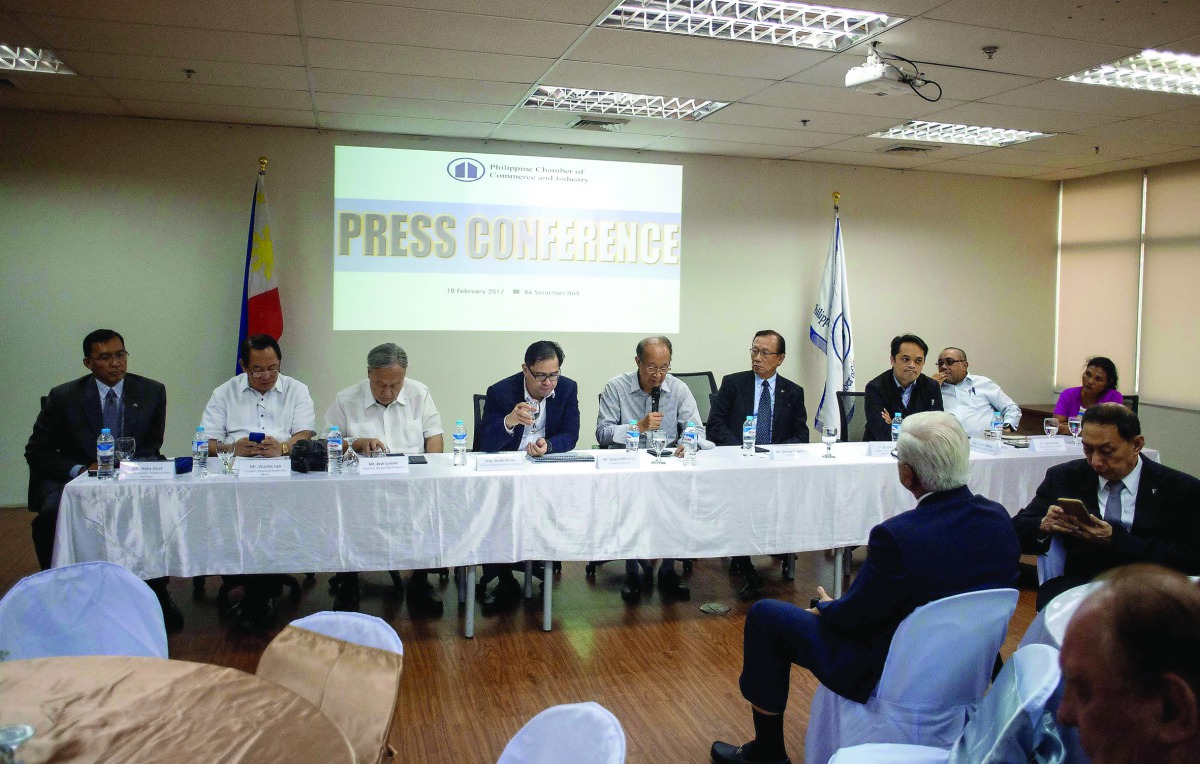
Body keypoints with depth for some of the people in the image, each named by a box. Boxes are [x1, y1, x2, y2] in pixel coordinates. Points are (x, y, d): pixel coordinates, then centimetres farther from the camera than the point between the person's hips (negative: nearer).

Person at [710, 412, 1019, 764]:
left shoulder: (897, 536, -31)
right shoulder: (999, 519, -10)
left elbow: (854, 616, -16)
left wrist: (825, 608, 7)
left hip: (889, 677, -7)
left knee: (764, 615, 8)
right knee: (830, 607, 30)